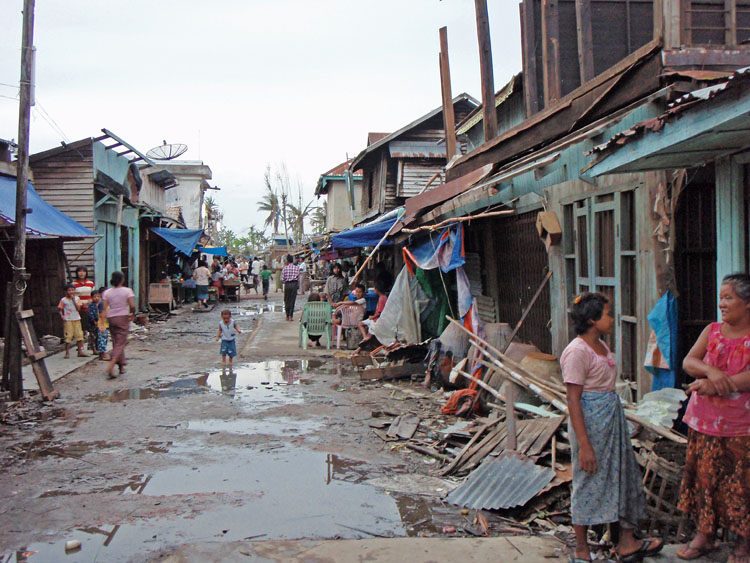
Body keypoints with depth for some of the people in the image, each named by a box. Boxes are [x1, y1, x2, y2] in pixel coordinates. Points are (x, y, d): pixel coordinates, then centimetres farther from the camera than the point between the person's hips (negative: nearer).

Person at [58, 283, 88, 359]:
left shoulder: (77, 298, 6)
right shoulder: (63, 300, 0)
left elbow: (78, 308, -4)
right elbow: (60, 309, 4)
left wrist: (73, 300, -11)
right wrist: (61, 315, -13)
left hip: (76, 319, 3)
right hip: (68, 320, -3)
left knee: (79, 335, 3)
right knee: (68, 336, -2)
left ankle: (80, 351, 9)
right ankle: (67, 353, 6)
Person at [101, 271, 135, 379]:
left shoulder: (107, 292, 4)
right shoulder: (127, 291, -6)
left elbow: (104, 309, -3)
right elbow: (132, 306, -14)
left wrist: (101, 322, -6)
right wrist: (132, 314, 5)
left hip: (111, 318, 4)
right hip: (123, 318, -4)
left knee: (116, 343, 15)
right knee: (120, 344, -4)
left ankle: (121, 367, 19)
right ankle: (111, 365, -21)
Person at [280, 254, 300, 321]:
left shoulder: (285, 268, -3)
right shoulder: (296, 268, 1)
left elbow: (282, 279, -3)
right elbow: (298, 278, 3)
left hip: (287, 284, 0)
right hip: (294, 284, 0)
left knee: (286, 300, 11)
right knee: (292, 300, 3)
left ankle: (287, 316, 12)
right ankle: (290, 316, 0)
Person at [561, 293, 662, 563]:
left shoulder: (601, 345, 9)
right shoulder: (577, 352, -19)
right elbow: (573, 401, -21)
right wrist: (584, 444, -23)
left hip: (612, 416, 9)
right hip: (590, 419, -9)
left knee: (624, 474, 15)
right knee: (588, 482, 2)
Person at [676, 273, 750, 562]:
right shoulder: (712, 330, 7)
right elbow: (687, 361, -2)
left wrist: (713, 385, -22)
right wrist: (711, 371, -21)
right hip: (705, 420, 4)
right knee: (704, 476, 10)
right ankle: (704, 535, 24)